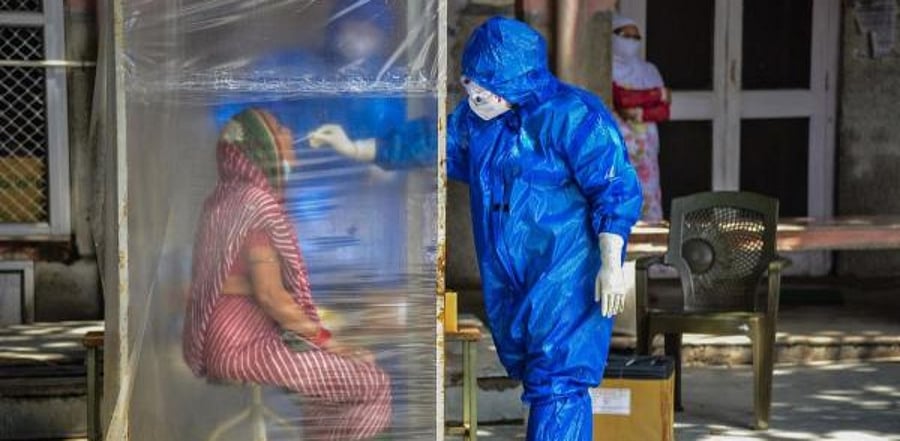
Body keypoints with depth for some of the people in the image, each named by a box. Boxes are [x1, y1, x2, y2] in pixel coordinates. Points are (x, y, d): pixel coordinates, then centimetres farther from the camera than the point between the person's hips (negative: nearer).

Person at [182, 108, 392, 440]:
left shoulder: (227, 197, 13)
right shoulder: (256, 202, -16)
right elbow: (271, 295, -20)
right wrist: (323, 337, -7)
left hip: (230, 337, 10)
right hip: (245, 344, -10)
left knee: (356, 363, 17)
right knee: (374, 385, -8)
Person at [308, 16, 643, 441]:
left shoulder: (574, 117, -17)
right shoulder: (475, 118, 6)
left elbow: (615, 192, -16)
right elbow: (430, 144, 21)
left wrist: (611, 266, -20)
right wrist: (354, 149, 19)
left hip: (567, 279, -8)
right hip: (508, 280, 8)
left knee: (556, 381, -12)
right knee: (532, 374, 15)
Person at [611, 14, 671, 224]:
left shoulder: (649, 70, 16)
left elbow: (664, 110, 8)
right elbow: (622, 98, -17)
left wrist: (641, 113, -11)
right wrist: (657, 94, -4)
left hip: (647, 142, 6)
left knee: (650, 195, 1)